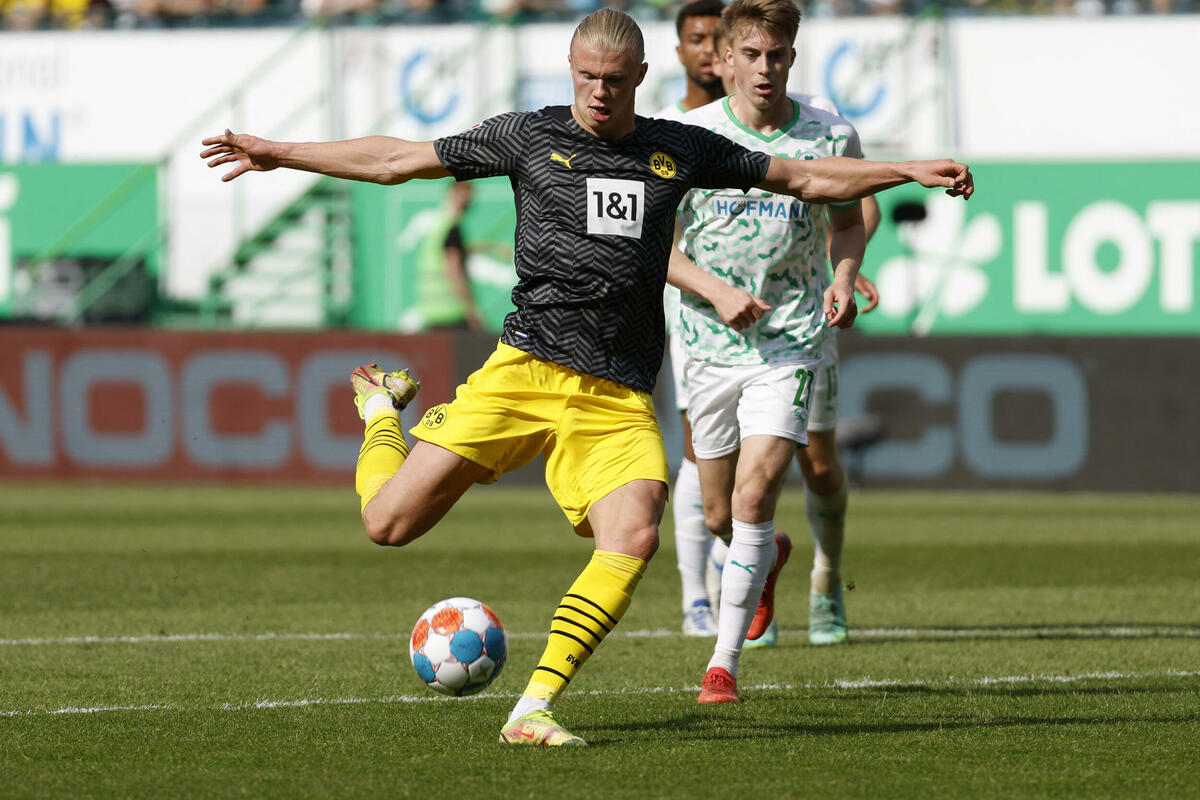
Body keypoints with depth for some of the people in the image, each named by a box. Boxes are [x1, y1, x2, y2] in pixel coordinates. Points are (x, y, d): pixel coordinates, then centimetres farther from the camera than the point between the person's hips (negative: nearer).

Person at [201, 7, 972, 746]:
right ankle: (382, 410, 30)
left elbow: (806, 178, 19)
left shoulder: (679, 150, 12)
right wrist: (279, 153, 11)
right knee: (391, 521, -7)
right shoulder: (529, 136, 6)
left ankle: (535, 708, -18)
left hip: (619, 399, 2)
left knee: (634, 537, -24)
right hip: (525, 372, -2)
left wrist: (908, 171, 12)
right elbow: (397, 160, 13)